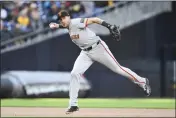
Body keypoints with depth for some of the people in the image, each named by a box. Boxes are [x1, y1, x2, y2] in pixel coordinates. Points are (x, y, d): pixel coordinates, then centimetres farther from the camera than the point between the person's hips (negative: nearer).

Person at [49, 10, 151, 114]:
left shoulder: (76, 23, -23)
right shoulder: (68, 25, 0)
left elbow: (94, 20, -28)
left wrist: (110, 26, -39)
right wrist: (54, 25, -7)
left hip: (98, 48, -7)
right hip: (86, 53, 7)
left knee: (117, 69, 1)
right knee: (75, 74, -8)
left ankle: (143, 82, 20)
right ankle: (73, 105, -3)